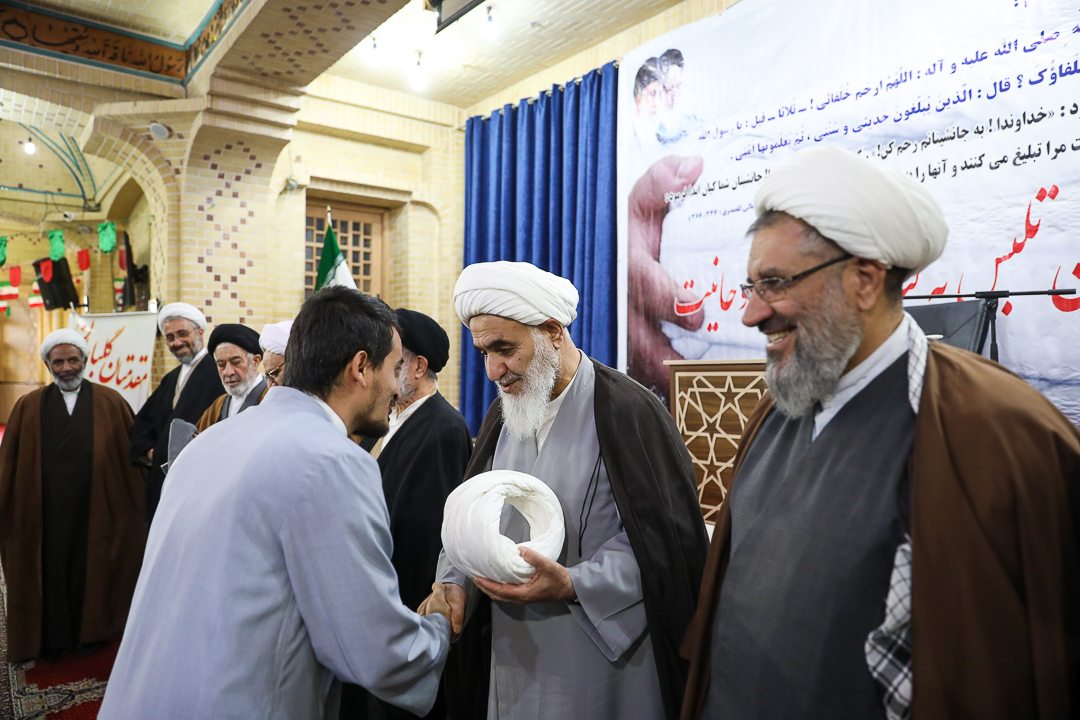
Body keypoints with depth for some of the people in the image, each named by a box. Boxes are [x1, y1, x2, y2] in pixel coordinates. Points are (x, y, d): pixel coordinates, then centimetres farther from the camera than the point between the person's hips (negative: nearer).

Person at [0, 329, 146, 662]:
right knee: (50, 572, 12)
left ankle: (91, 632, 31)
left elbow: (131, 454, -2)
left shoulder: (111, 402, -1)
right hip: (47, 512, 1)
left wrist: (133, 506, -4)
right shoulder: (28, 407, 4)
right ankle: (51, 638, 33)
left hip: (96, 509, -1)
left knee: (92, 570, 11)